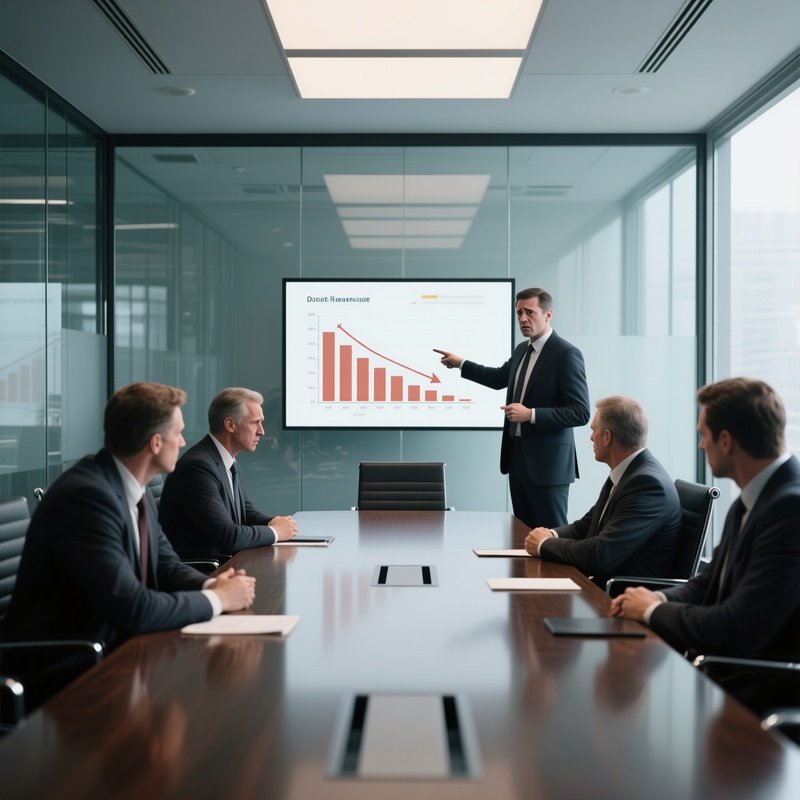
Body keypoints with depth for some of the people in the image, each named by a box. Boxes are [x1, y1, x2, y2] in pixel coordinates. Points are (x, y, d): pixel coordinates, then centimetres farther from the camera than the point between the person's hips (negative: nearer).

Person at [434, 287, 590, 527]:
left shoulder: (567, 354, -14)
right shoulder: (522, 349, 12)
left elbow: (580, 413, -18)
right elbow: (500, 378, 32)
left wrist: (531, 414, -23)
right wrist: (460, 363, 29)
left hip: (547, 461, -8)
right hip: (517, 454, 8)